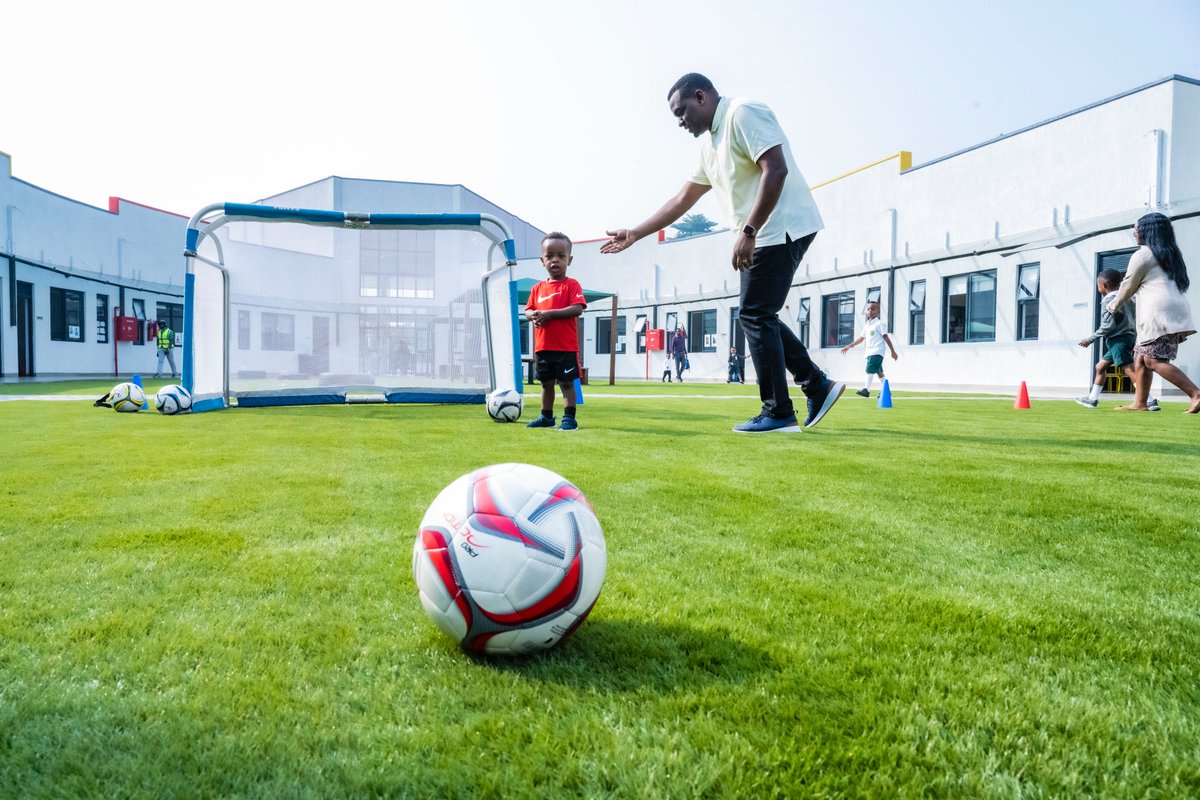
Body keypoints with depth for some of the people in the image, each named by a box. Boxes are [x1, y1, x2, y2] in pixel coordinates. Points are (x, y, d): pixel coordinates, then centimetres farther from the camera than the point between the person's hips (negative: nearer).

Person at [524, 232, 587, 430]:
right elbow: (528, 310, 14)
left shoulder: (572, 285, -5)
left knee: (566, 383, 0)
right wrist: (533, 315, -11)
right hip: (543, 347, 6)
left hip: (566, 347, -5)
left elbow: (577, 309, -16)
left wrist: (550, 313, -21)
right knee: (546, 383, 15)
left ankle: (569, 418, 6)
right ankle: (546, 417, 27)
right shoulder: (538, 288, 11)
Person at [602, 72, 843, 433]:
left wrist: (748, 231, -25)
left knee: (754, 314, -9)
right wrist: (634, 234, 24)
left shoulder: (743, 113, -9)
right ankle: (817, 385, 16)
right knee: (756, 316, 10)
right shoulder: (710, 144, 19)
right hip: (763, 236, 9)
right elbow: (682, 200, 24)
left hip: (783, 227, -9)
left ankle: (778, 414, -3)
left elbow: (776, 169, -21)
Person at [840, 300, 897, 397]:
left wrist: (893, 351, -10)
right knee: (879, 371, 11)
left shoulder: (879, 323, -7)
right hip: (869, 352, 8)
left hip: (877, 352, -8)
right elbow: (862, 338, 24)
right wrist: (849, 346, 22)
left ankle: (866, 390, -19)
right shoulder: (866, 325, 16)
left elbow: (886, 337, -9)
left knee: (870, 369, -17)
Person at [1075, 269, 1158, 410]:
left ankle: (1150, 401, -23)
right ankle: (1092, 399, 22)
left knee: (1129, 370, -16)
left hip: (1119, 339, -10)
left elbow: (1109, 326, -16)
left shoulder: (1108, 301, -10)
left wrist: (1090, 339, -11)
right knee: (1100, 366, 17)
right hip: (1123, 339, 10)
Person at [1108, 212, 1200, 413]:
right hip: (1173, 311, 9)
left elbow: (1128, 287, 4)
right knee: (1140, 356, 10)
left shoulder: (1142, 254, -2)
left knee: (1154, 360, -15)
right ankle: (1140, 403, 8)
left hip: (1159, 311, -9)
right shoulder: (1169, 254, 25)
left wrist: (1114, 305, 20)